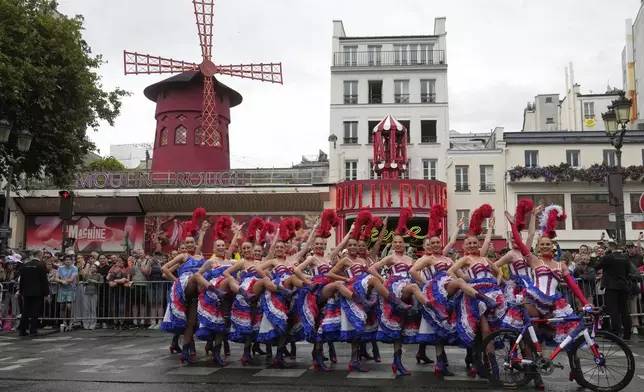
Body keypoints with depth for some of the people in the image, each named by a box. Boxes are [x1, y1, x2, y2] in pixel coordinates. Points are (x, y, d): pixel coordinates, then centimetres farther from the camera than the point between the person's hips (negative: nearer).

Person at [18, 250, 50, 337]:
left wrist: (21, 291, 16)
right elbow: (44, 280, -10)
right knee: (35, 312, -1)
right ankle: (33, 331, -1)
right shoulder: (41, 266, -10)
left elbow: (21, 279, 9)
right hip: (37, 292, -4)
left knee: (25, 312, 10)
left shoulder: (25, 265, 5)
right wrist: (46, 293, -5)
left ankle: (22, 330, 12)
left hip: (26, 292, 5)